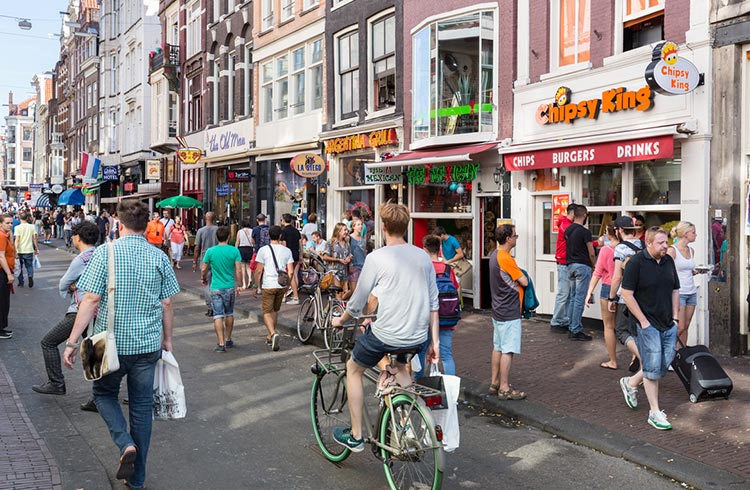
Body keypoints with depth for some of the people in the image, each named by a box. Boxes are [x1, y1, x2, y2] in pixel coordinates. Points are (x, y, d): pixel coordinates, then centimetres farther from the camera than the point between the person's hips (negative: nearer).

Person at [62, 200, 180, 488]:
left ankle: (125, 443, -5)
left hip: (112, 343, -2)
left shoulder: (106, 253, -9)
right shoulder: (159, 257, -1)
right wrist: (167, 339, 16)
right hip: (149, 344, 3)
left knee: (104, 393, 21)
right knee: (142, 406, 13)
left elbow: (91, 300, -13)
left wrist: (72, 341, -8)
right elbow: (167, 304, 3)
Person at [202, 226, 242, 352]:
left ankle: (221, 344, -4)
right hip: (229, 287, 1)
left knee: (218, 316, 0)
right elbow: (238, 270, -8)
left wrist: (204, 279, 23)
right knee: (229, 314, 17)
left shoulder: (210, 251, -6)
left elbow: (204, 269, 2)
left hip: (215, 288, -1)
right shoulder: (234, 251, -7)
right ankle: (228, 340, 29)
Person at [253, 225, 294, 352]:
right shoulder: (287, 251, 4)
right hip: (281, 285, 4)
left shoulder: (263, 250, -5)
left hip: (268, 285, -4)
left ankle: (273, 333, -23)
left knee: (267, 312, 0)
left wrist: (256, 284, 6)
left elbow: (258, 270, -5)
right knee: (275, 310, 19)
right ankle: (270, 337, 29)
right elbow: (290, 271, 2)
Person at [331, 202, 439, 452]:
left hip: (385, 335, -5)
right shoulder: (423, 256, 5)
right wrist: (434, 342, 14)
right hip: (418, 337, 5)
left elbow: (358, 303, -1)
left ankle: (355, 436, 24)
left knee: (353, 369, 21)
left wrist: (340, 320, 18)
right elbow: (433, 304, 7)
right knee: (400, 366, 37)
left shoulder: (376, 258, -10)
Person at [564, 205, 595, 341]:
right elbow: (591, 254, -9)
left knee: (572, 298, 13)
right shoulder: (584, 232, -12)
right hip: (583, 266, -7)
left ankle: (572, 328, 16)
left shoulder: (568, 230, 9)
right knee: (580, 299, -5)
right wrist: (594, 266, 7)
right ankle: (576, 330, -4)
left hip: (570, 266, 7)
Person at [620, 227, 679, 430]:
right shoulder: (636, 262, -12)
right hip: (648, 324, -7)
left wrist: (675, 318, 10)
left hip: (669, 325, 7)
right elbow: (627, 294, -13)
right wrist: (643, 321, -13)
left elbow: (675, 291, 17)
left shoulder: (668, 261, 9)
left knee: (665, 364, 9)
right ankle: (655, 413, 5)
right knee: (653, 369, -4)